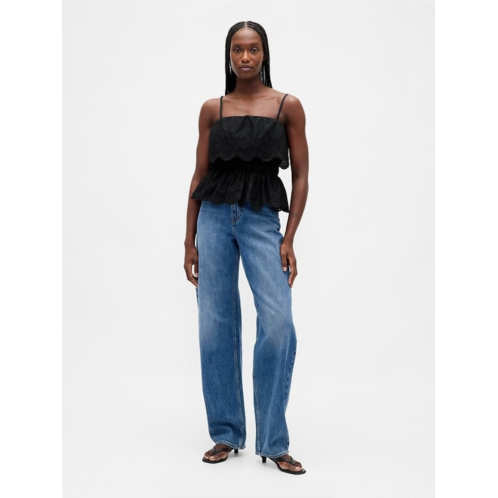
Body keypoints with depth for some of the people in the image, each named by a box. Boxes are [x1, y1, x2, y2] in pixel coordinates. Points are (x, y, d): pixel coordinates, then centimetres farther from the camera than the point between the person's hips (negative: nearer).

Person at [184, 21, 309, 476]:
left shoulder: (288, 106, 3)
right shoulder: (212, 109, 8)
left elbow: (301, 176, 2)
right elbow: (200, 175, 10)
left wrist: (289, 240, -6)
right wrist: (190, 241, 6)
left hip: (262, 220, -2)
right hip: (215, 218, 2)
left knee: (279, 325, -15)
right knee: (216, 326, 1)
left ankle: (273, 442, -3)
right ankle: (226, 434, 15)